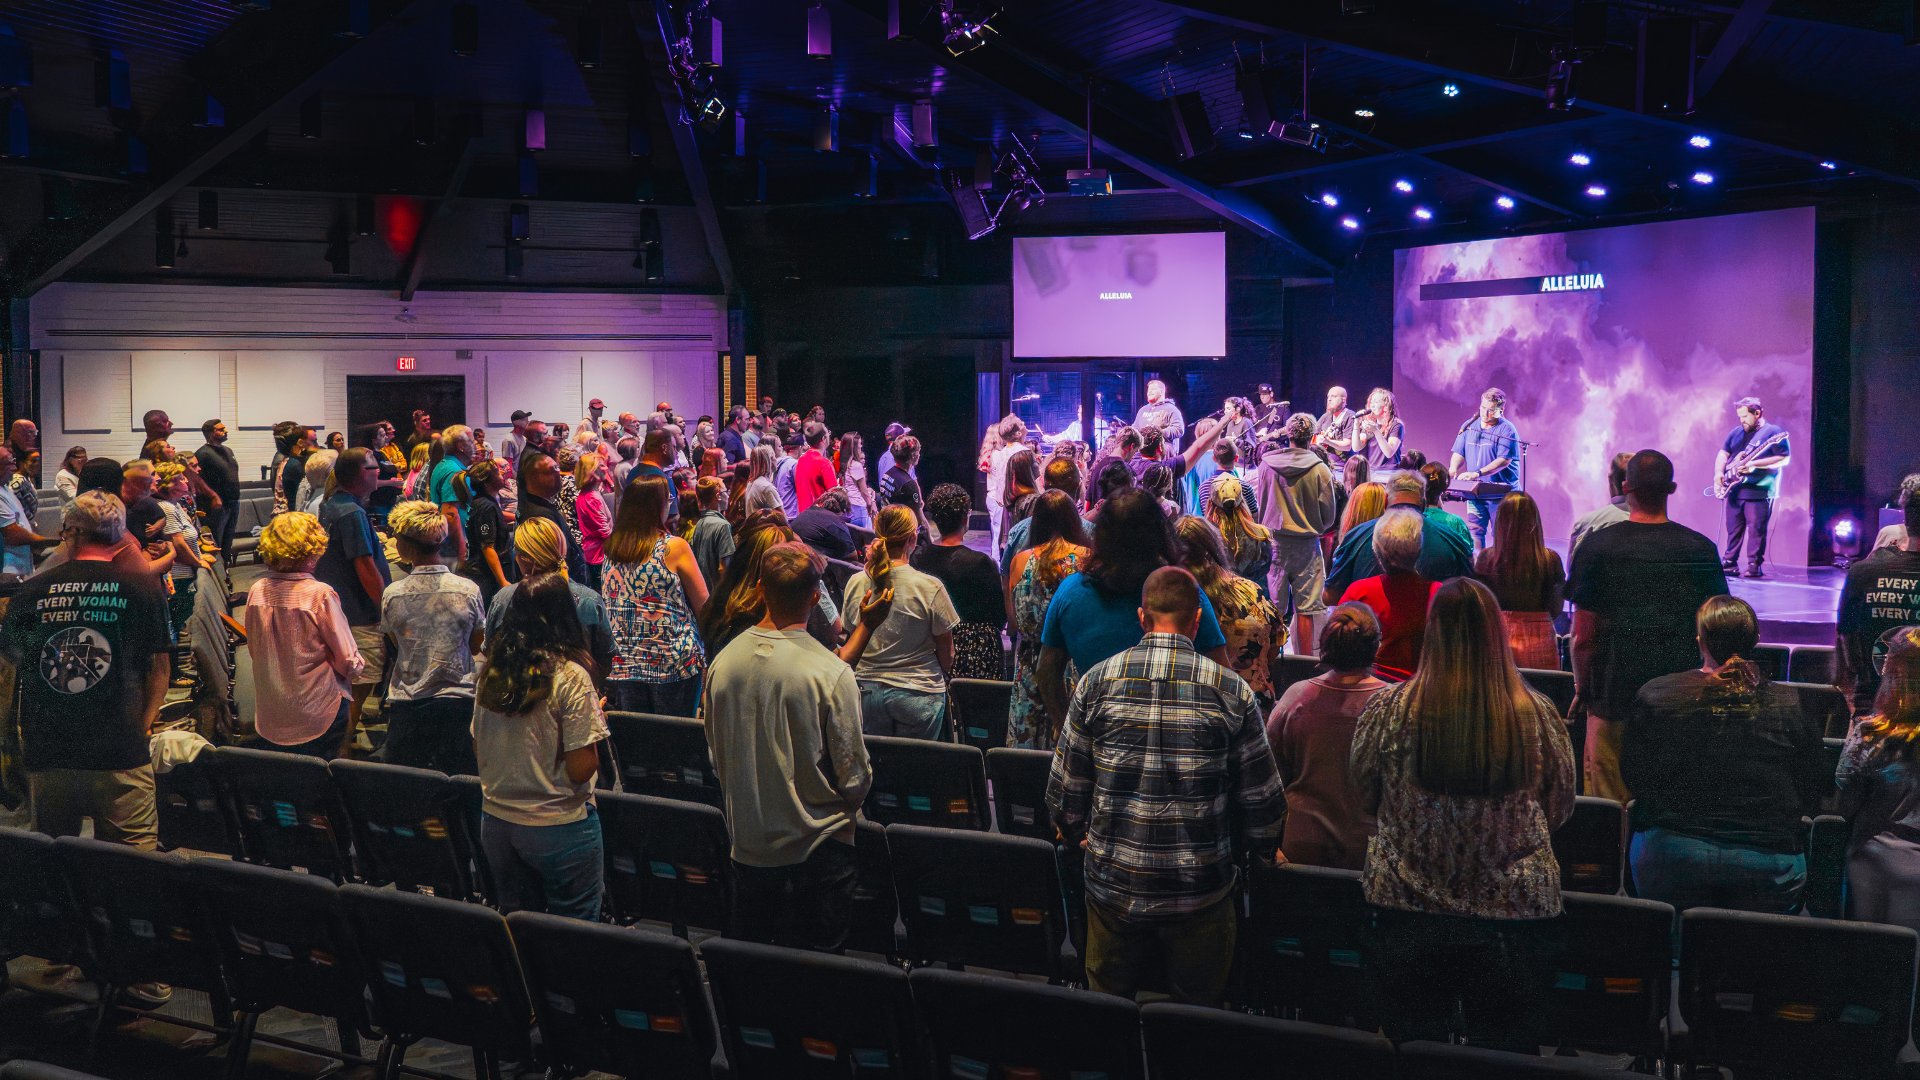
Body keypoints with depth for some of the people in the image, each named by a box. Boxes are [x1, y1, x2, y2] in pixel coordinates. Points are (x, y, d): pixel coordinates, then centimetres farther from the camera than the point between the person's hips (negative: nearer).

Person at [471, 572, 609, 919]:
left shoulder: (490, 671, 1)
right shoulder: (570, 676, -16)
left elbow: (477, 749, 11)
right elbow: (581, 769, -17)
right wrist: (597, 718, -1)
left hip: (495, 822, 6)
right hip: (559, 827, -6)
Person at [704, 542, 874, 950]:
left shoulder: (723, 662, -5)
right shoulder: (832, 674, -20)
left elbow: (717, 758, 8)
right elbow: (854, 778, -13)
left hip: (746, 845, 5)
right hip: (816, 851, -5)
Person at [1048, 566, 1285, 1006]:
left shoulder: (1096, 682, -6)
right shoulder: (1231, 692, -9)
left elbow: (1065, 787, 0)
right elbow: (1261, 796, -2)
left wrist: (1078, 834, 21)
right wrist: (1267, 850, 19)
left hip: (1113, 883, 1)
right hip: (1203, 887, -1)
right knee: (1199, 1011, 16)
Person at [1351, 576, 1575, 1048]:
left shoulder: (1388, 708, -10)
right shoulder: (1538, 716, -9)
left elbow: (1365, 797, 5)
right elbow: (1558, 811, 6)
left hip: (1408, 916, 0)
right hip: (1514, 917, 0)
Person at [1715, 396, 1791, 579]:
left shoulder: (1774, 432, -5)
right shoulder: (1736, 432, 15)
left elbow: (1785, 459, -11)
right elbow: (1723, 453, 17)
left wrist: (1754, 464, -20)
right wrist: (1718, 472, -3)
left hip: (1759, 492, -6)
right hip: (1735, 489, 6)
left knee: (1756, 530, -6)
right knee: (1733, 529, 8)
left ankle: (1755, 565, -1)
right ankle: (1730, 563, 12)